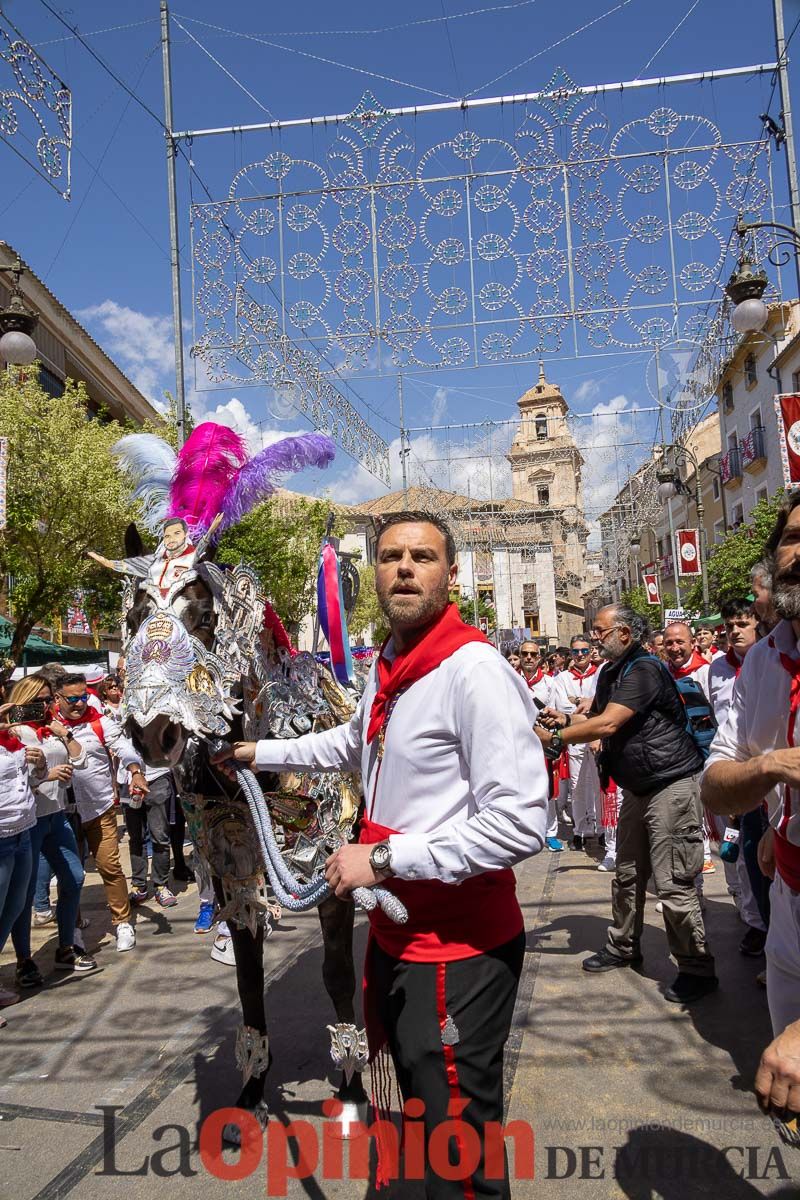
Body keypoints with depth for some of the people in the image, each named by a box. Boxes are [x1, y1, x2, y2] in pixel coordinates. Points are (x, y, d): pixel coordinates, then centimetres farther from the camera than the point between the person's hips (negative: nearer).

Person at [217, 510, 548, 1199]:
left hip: (459, 949, -9)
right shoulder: (386, 668, 8)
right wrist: (261, 753, 32)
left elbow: (520, 824, -29)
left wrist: (384, 858, -23)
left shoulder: (474, 669, -22)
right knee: (415, 1101, 26)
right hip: (397, 932, 9)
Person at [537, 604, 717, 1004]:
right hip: (639, 787, 10)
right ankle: (623, 947, 33)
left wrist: (553, 737, -19)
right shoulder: (610, 672, 12)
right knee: (626, 874, 17)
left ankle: (697, 969, 7)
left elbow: (607, 724, -27)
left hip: (672, 783, -10)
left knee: (673, 882, -7)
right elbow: (595, 718, 15)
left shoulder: (644, 669, -20)